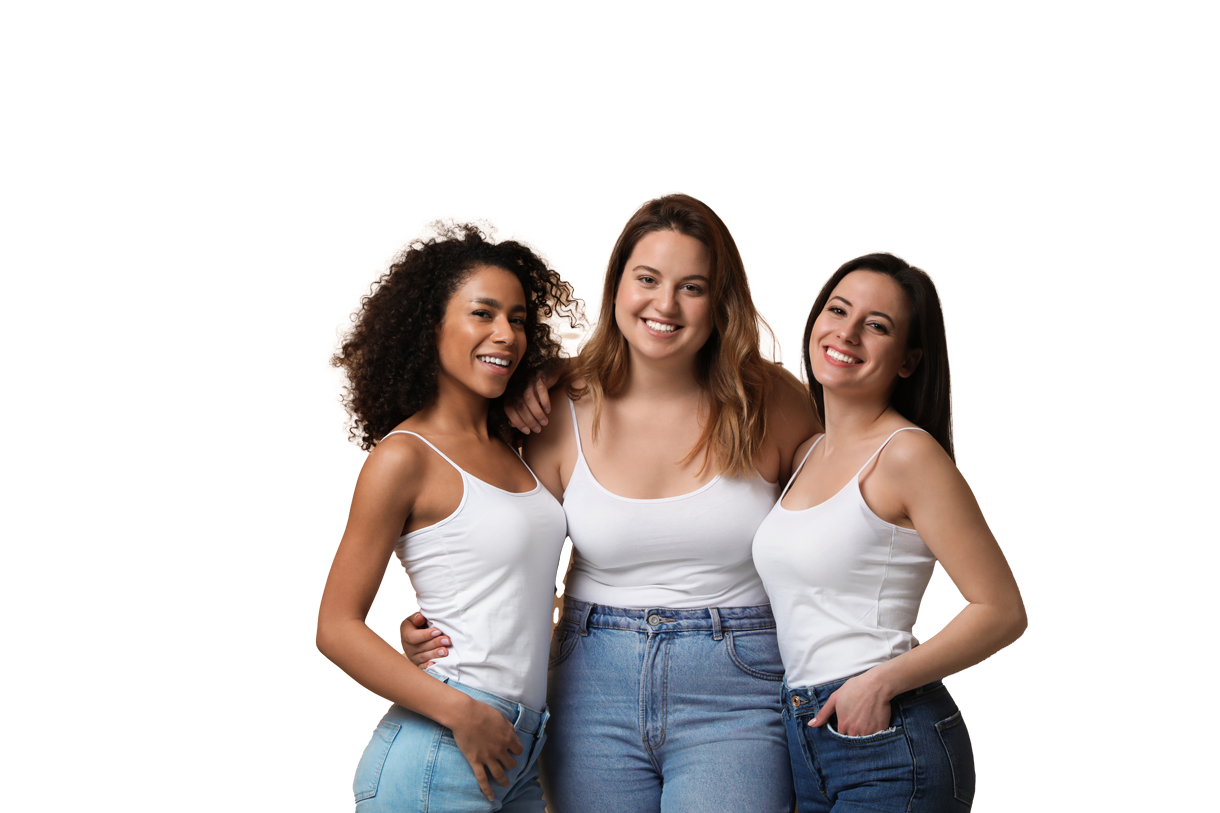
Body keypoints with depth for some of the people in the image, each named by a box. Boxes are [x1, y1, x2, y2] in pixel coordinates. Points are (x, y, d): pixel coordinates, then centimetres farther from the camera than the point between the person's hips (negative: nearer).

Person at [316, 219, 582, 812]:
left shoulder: (512, 443, 10)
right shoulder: (404, 458, -10)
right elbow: (337, 627, -11)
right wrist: (462, 713, -17)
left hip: (522, 752, 7)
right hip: (438, 759, -7)